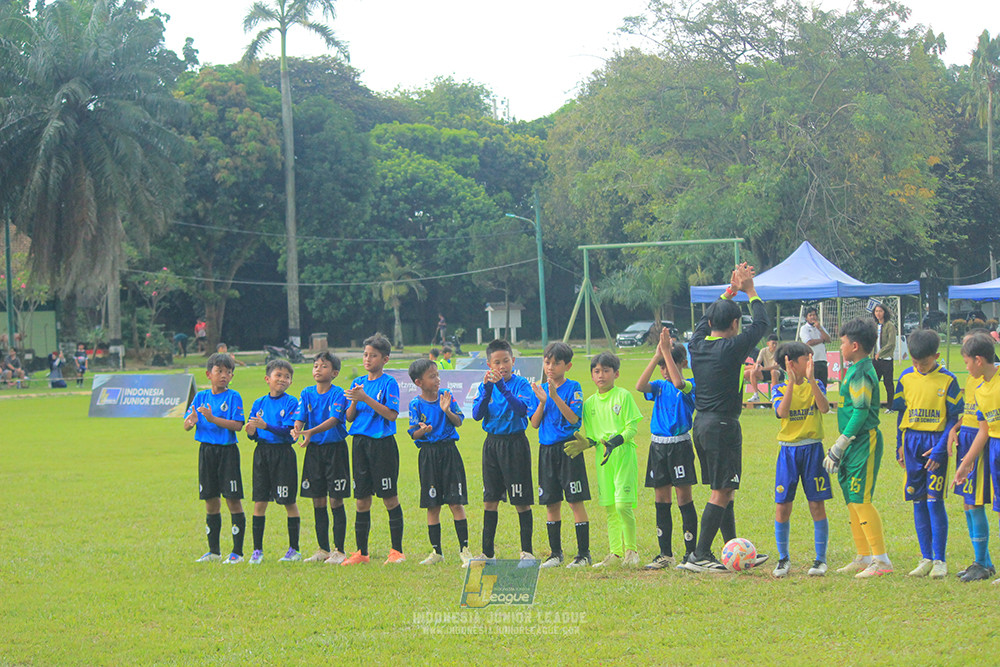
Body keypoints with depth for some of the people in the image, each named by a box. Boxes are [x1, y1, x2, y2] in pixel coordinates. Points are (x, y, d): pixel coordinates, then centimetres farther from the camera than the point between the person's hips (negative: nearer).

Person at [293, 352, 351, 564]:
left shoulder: (338, 394, -9)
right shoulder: (307, 393, 7)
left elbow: (333, 420, -21)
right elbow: (300, 418, 0)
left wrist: (312, 431, -36)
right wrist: (296, 430, -24)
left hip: (335, 449, -5)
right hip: (314, 450, 5)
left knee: (336, 501, -3)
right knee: (318, 503, 8)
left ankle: (339, 550, 3)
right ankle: (323, 549, 17)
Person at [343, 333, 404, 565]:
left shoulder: (389, 383, -4)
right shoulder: (358, 383, 13)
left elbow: (391, 414, -15)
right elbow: (349, 417, 11)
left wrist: (365, 398, -19)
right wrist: (354, 402, -9)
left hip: (383, 443, -6)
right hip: (360, 442, 6)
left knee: (390, 498, -3)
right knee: (362, 500, 7)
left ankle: (397, 551, 3)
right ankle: (361, 552, 13)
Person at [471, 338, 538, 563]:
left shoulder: (520, 384, -6)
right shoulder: (485, 386, 6)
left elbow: (523, 410, -22)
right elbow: (476, 415, -5)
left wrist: (502, 388, -30)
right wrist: (487, 390, -19)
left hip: (515, 443, -4)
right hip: (492, 443, 4)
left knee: (521, 501, -1)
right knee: (490, 500, 8)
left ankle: (526, 550, 5)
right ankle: (487, 551, 15)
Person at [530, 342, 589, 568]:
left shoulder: (573, 388, -4)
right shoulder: (540, 389, 9)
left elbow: (574, 418, -16)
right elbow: (534, 422, 3)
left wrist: (555, 396, -23)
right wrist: (542, 402, -13)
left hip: (568, 448, -5)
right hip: (546, 449, 5)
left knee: (576, 501, -5)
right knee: (551, 503, 8)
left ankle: (584, 553, -1)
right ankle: (555, 553, 17)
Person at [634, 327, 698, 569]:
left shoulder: (689, 387, -5)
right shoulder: (659, 386, 9)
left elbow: (678, 383, -27)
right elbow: (640, 386, -11)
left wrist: (667, 352, -25)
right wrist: (656, 356, -16)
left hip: (680, 446, -5)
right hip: (658, 446, 5)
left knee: (684, 499, -3)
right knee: (661, 501, 7)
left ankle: (691, 552, 3)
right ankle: (665, 554, 12)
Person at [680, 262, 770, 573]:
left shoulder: (697, 345, 5)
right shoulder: (731, 348, -14)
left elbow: (706, 319, 26)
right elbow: (762, 323, -4)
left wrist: (731, 291, 28)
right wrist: (750, 290, 8)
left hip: (701, 423, 8)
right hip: (723, 425, -8)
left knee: (724, 490, 15)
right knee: (722, 492, -4)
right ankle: (700, 556, -6)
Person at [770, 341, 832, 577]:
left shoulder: (815, 385, 4)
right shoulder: (779, 389, 3)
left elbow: (824, 408, -15)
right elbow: (782, 412, -16)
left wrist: (811, 380, -23)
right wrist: (792, 382, -21)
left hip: (812, 449, 0)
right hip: (788, 450, 0)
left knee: (817, 505, -1)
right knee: (782, 506, -1)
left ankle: (821, 559, 8)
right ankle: (784, 558, 13)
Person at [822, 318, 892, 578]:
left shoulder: (860, 373, -15)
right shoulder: (855, 370, 16)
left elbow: (861, 412, -21)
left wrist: (840, 445, -19)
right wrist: (840, 448, 24)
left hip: (864, 442, -10)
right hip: (855, 445, 10)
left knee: (860, 500, -12)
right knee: (853, 500, 13)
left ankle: (881, 559, -10)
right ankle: (863, 558, 21)